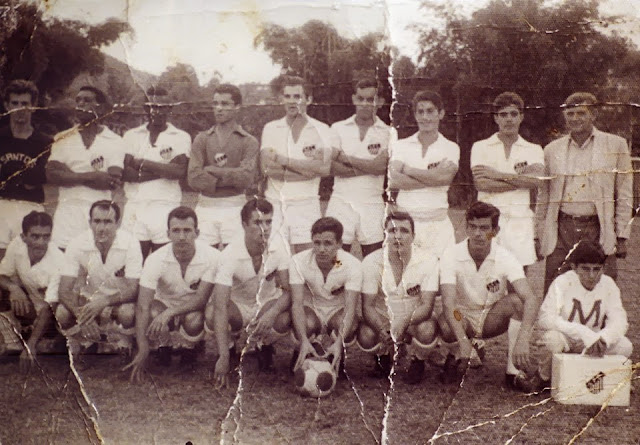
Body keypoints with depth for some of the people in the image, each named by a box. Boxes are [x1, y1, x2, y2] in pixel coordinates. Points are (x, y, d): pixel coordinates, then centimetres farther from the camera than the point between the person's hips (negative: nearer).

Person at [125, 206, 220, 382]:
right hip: (164, 303, 1)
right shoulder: (156, 259, -24)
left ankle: (189, 347, 3)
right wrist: (143, 351, -38)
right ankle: (163, 346, 2)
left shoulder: (212, 257, -26)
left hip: (193, 308, 0)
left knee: (194, 321, -35)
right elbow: (143, 306, -28)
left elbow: (201, 298, -26)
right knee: (153, 313, -34)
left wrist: (169, 312, -43)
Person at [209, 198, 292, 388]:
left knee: (285, 319, -32)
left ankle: (264, 347, 3)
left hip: (269, 303, 2)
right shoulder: (230, 255, -27)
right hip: (237, 305, -1)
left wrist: (272, 313, -40)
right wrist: (224, 356, -41)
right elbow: (220, 306, -33)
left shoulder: (279, 247, -18)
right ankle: (229, 348, 1)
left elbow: (288, 290, -16)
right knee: (212, 314, -34)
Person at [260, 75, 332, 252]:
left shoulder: (321, 129, 6)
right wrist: (306, 166, -9)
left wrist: (284, 161, -10)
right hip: (275, 203, 1)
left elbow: (324, 167, -10)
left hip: (306, 203, -1)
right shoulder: (270, 128, 10)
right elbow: (266, 168, -5)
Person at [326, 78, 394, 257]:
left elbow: (381, 165, -9)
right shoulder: (339, 128, 8)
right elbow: (331, 166, -5)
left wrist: (346, 158, -5)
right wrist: (367, 168, -11)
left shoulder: (388, 133, 6)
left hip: (373, 204, 0)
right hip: (342, 201, 0)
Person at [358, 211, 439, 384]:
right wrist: (381, 329, -38)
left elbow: (427, 306, -22)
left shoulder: (428, 261, -17)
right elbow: (367, 305, -17)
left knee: (427, 330, -34)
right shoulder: (371, 262, -15)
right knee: (365, 336, -30)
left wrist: (405, 321, -43)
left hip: (416, 319, -1)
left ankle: (418, 362, 4)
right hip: (383, 319, 1)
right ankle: (383, 356, 10)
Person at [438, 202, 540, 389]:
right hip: (463, 318, -1)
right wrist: (463, 340, -47)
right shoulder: (451, 256, -20)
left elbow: (531, 299, -32)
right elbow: (448, 301, -31)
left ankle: (514, 370, -22)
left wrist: (523, 340, -48)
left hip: (493, 319, 1)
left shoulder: (505, 258, -19)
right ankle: (464, 354, 1)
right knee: (444, 327, -35)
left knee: (516, 301, -29)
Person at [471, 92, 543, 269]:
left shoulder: (533, 150, 14)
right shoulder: (481, 147, 10)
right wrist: (521, 180, -4)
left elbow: (536, 180, -6)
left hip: (520, 220, 1)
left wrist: (498, 174, -7)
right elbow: (481, 183, -6)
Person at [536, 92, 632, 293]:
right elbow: (543, 198, 15)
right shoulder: (552, 150, 12)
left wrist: (622, 237, 1)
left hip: (599, 231, -1)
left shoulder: (616, 145, 5)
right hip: (562, 231, 2)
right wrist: (540, 238, 12)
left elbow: (624, 196, 6)